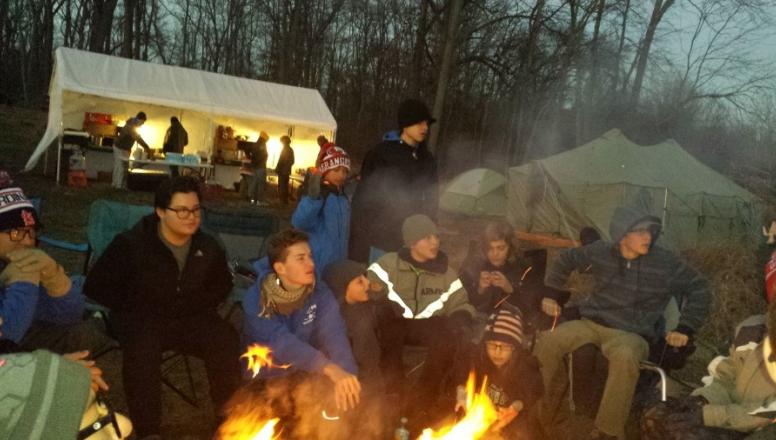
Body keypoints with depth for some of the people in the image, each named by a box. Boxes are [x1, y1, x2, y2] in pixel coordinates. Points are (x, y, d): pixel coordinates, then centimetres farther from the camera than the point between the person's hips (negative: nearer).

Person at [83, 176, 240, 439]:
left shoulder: (208, 247, 2)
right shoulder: (131, 244, -11)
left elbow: (222, 285, 20)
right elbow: (96, 286, -9)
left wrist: (194, 306, 2)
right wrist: (140, 308, -12)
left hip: (190, 318, 4)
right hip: (141, 318, -3)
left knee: (226, 340, -22)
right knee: (143, 345, -36)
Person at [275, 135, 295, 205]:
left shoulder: (284, 149, -13)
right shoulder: (291, 150, 11)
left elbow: (280, 161, -16)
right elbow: (292, 161, 16)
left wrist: (277, 168, -9)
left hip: (282, 170, -8)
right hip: (287, 171, 8)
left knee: (281, 186, -6)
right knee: (285, 186, 12)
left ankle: (282, 200, -9)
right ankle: (285, 200, 14)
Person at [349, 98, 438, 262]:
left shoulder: (427, 160, 11)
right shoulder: (382, 154, -5)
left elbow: (431, 199, 17)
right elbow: (364, 196, -6)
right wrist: (360, 237, -10)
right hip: (381, 239, -4)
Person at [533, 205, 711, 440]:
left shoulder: (665, 262, -8)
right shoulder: (600, 252, -1)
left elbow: (698, 288, 2)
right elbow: (567, 259, 16)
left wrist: (685, 329, -5)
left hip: (631, 333, -3)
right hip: (592, 323, 3)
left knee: (625, 358, -40)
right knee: (547, 342, -22)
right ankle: (539, 406, 0)